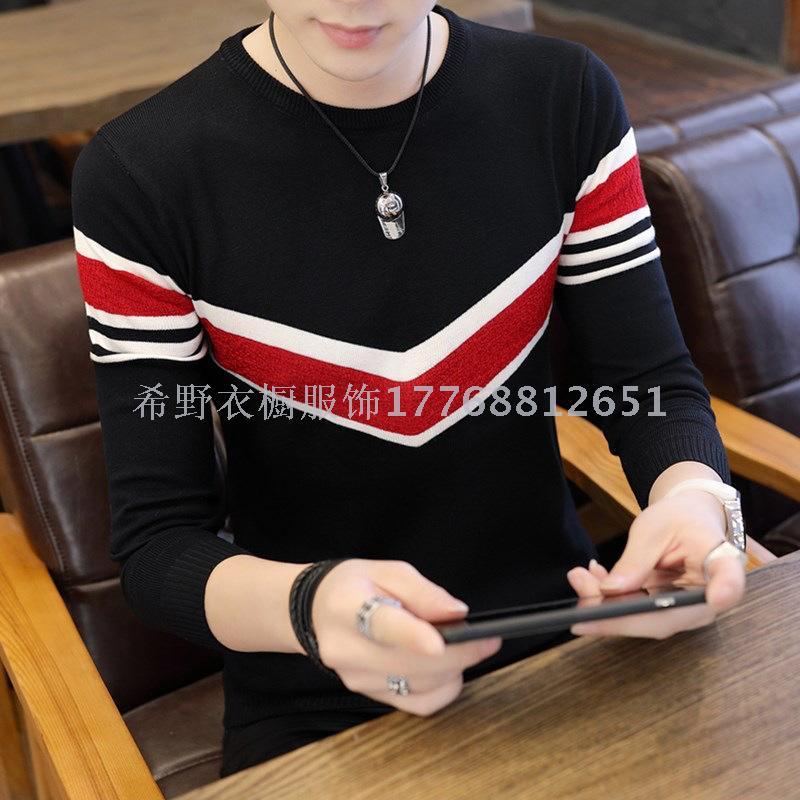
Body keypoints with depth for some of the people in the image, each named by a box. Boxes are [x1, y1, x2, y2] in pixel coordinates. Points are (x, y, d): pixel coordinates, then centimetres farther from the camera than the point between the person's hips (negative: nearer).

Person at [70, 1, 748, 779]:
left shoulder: (570, 99, -3)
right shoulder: (138, 176, -13)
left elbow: (655, 385, -1)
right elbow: (158, 543, -11)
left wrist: (692, 497, -24)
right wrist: (309, 605, -32)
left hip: (564, 646, 3)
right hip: (312, 714, -2)